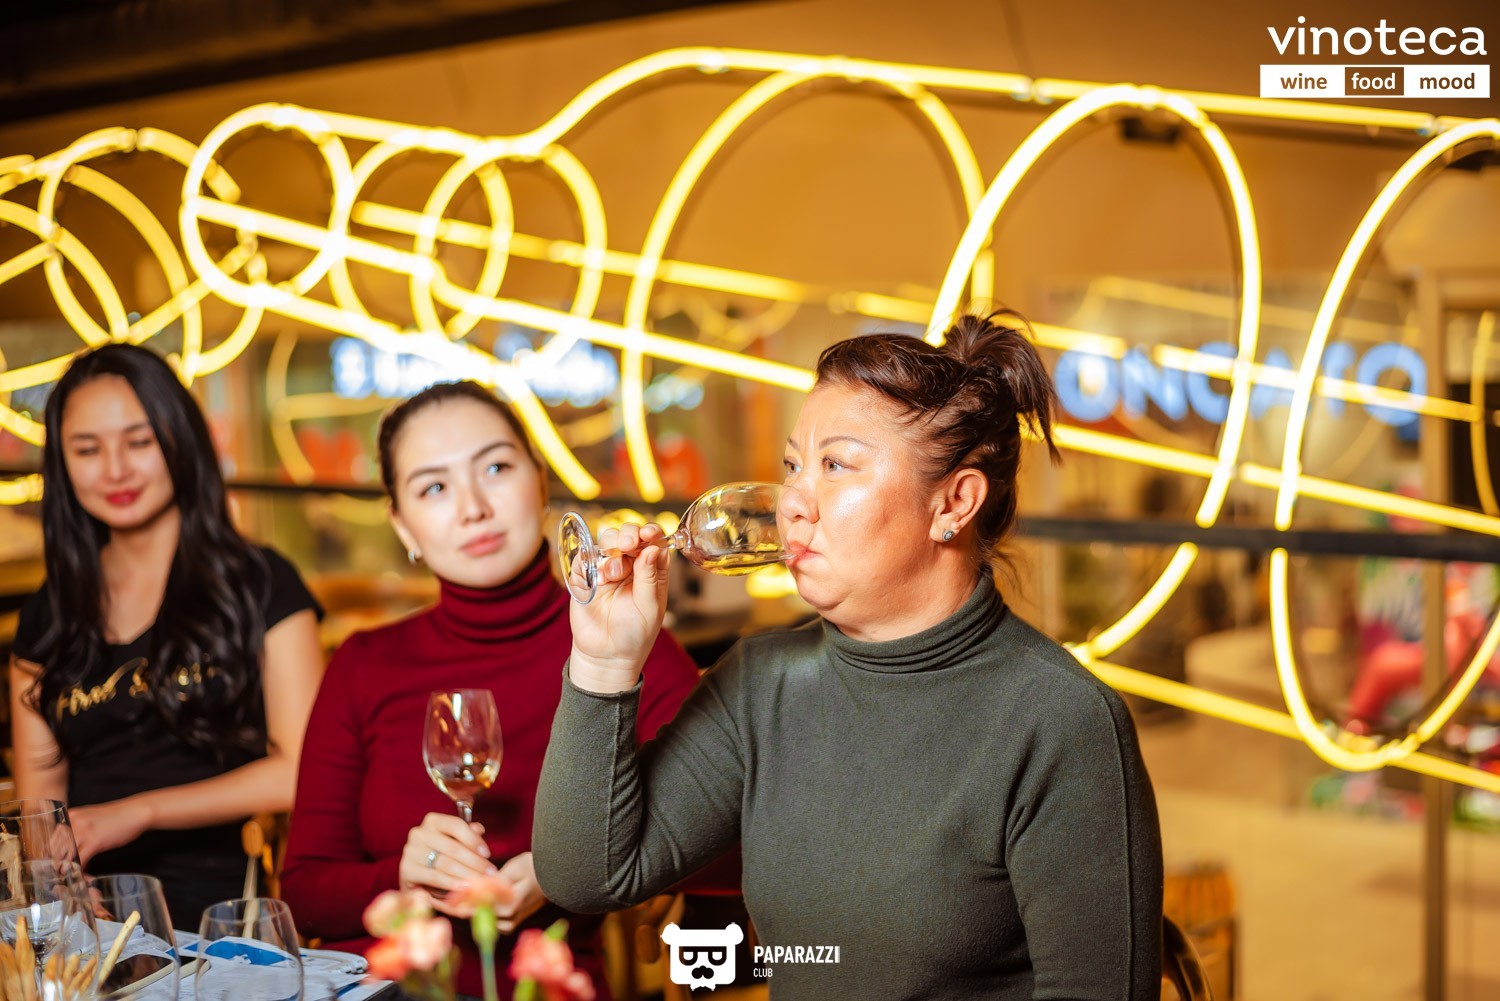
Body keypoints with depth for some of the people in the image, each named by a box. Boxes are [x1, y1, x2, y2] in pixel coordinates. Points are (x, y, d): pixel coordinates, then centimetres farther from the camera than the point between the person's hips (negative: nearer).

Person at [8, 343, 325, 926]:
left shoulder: (259, 586, 4)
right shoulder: (47, 619, 16)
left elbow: (301, 770, -4)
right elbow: (37, 795, 13)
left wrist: (137, 812, -8)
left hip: (218, 905, -3)